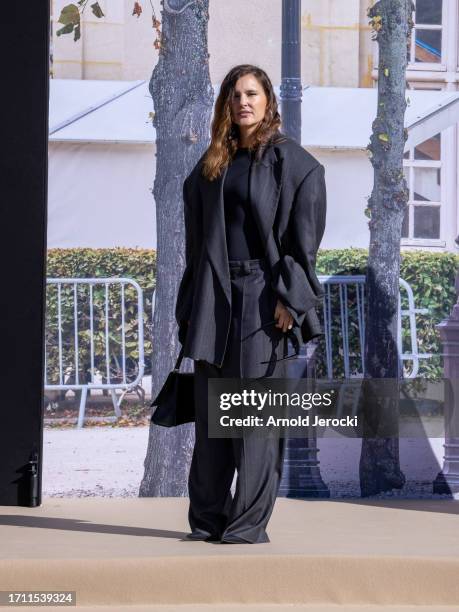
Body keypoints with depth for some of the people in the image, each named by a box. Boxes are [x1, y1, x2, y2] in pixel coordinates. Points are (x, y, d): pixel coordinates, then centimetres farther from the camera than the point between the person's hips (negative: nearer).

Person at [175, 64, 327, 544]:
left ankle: (249, 523, -2)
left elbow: (305, 236, -7)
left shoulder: (293, 162, -1)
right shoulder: (212, 164, 15)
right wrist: (191, 303, 10)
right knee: (209, 410, 5)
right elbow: (196, 238, 16)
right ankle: (208, 518, 12)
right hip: (215, 295, 5)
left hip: (262, 296, -5)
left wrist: (289, 297, -15)